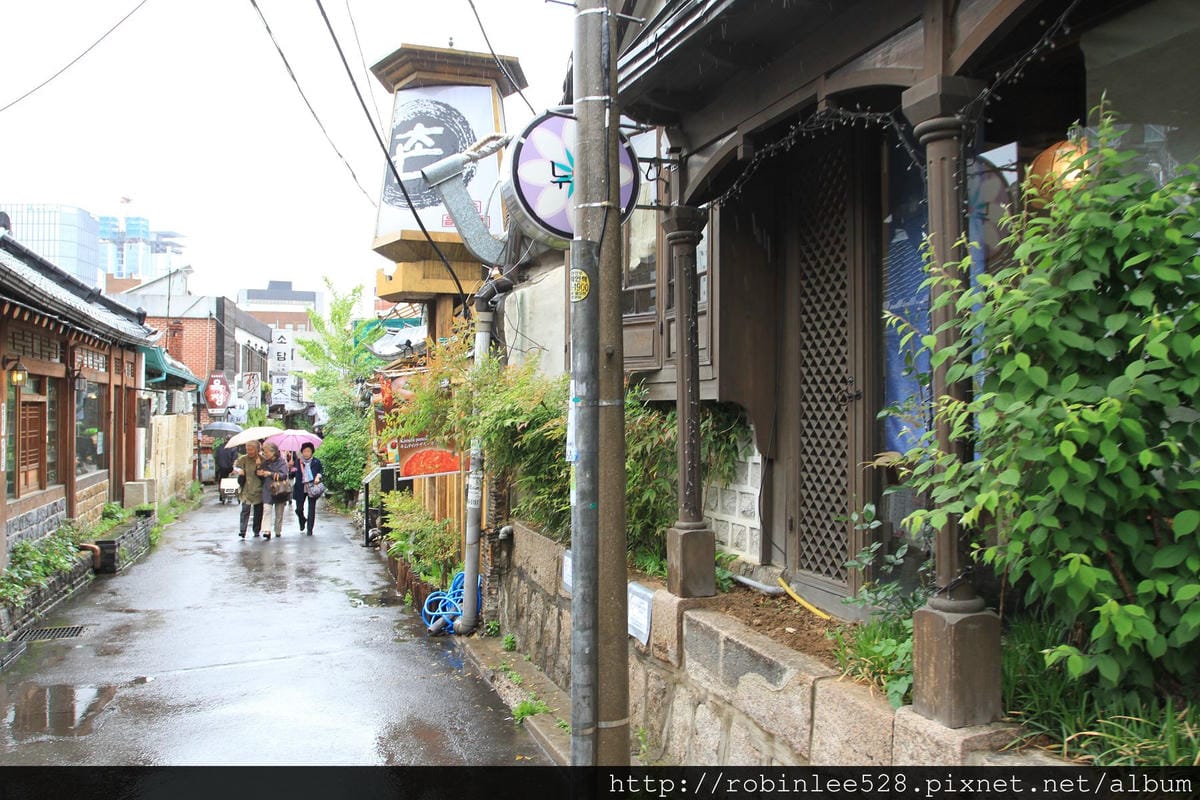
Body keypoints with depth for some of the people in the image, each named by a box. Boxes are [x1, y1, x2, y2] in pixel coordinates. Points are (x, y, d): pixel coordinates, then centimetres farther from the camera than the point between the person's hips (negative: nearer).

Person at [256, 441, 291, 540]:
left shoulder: (281, 462, -5)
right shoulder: (264, 462, 9)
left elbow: (283, 475, -17)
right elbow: (261, 477, 17)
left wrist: (270, 473, -23)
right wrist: (260, 473, -5)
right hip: (267, 489, 2)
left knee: (279, 513, 7)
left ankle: (278, 531, 20)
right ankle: (267, 531, -20)